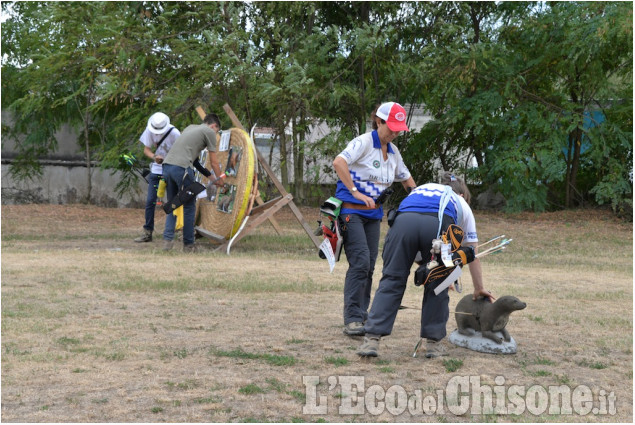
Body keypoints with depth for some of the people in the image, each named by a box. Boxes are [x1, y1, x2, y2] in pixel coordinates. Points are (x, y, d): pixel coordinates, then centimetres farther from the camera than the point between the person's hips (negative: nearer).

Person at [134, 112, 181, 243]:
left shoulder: (174, 133, -18)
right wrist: (154, 157, -21)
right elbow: (146, 149, 0)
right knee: (150, 201, 0)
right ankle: (147, 232, 7)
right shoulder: (149, 131, -6)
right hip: (156, 170, 4)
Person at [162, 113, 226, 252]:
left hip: (167, 164, 7)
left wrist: (208, 174, 32)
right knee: (189, 207, 5)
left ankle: (167, 240, 2)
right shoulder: (209, 131, 8)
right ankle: (188, 244, 10)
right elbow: (213, 161, 12)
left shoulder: (190, 127, 29)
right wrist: (220, 178, 28)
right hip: (181, 168, -7)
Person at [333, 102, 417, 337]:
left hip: (373, 212, 7)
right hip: (351, 210, -7)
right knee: (360, 262, -15)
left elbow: (406, 178, 26)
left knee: (369, 265, 7)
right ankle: (352, 319, -13)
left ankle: (362, 314, 16)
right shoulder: (364, 142, -12)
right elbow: (338, 162, -27)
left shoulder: (393, 151, 12)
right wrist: (355, 192, -27)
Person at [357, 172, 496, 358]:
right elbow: (472, 254, 41)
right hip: (439, 225, -1)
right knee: (437, 285, 16)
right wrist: (479, 289, 52)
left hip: (403, 220, 1)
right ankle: (433, 342, 17)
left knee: (392, 280, 6)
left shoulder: (420, 189, 44)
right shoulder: (461, 204, 38)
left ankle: (372, 339, -2)